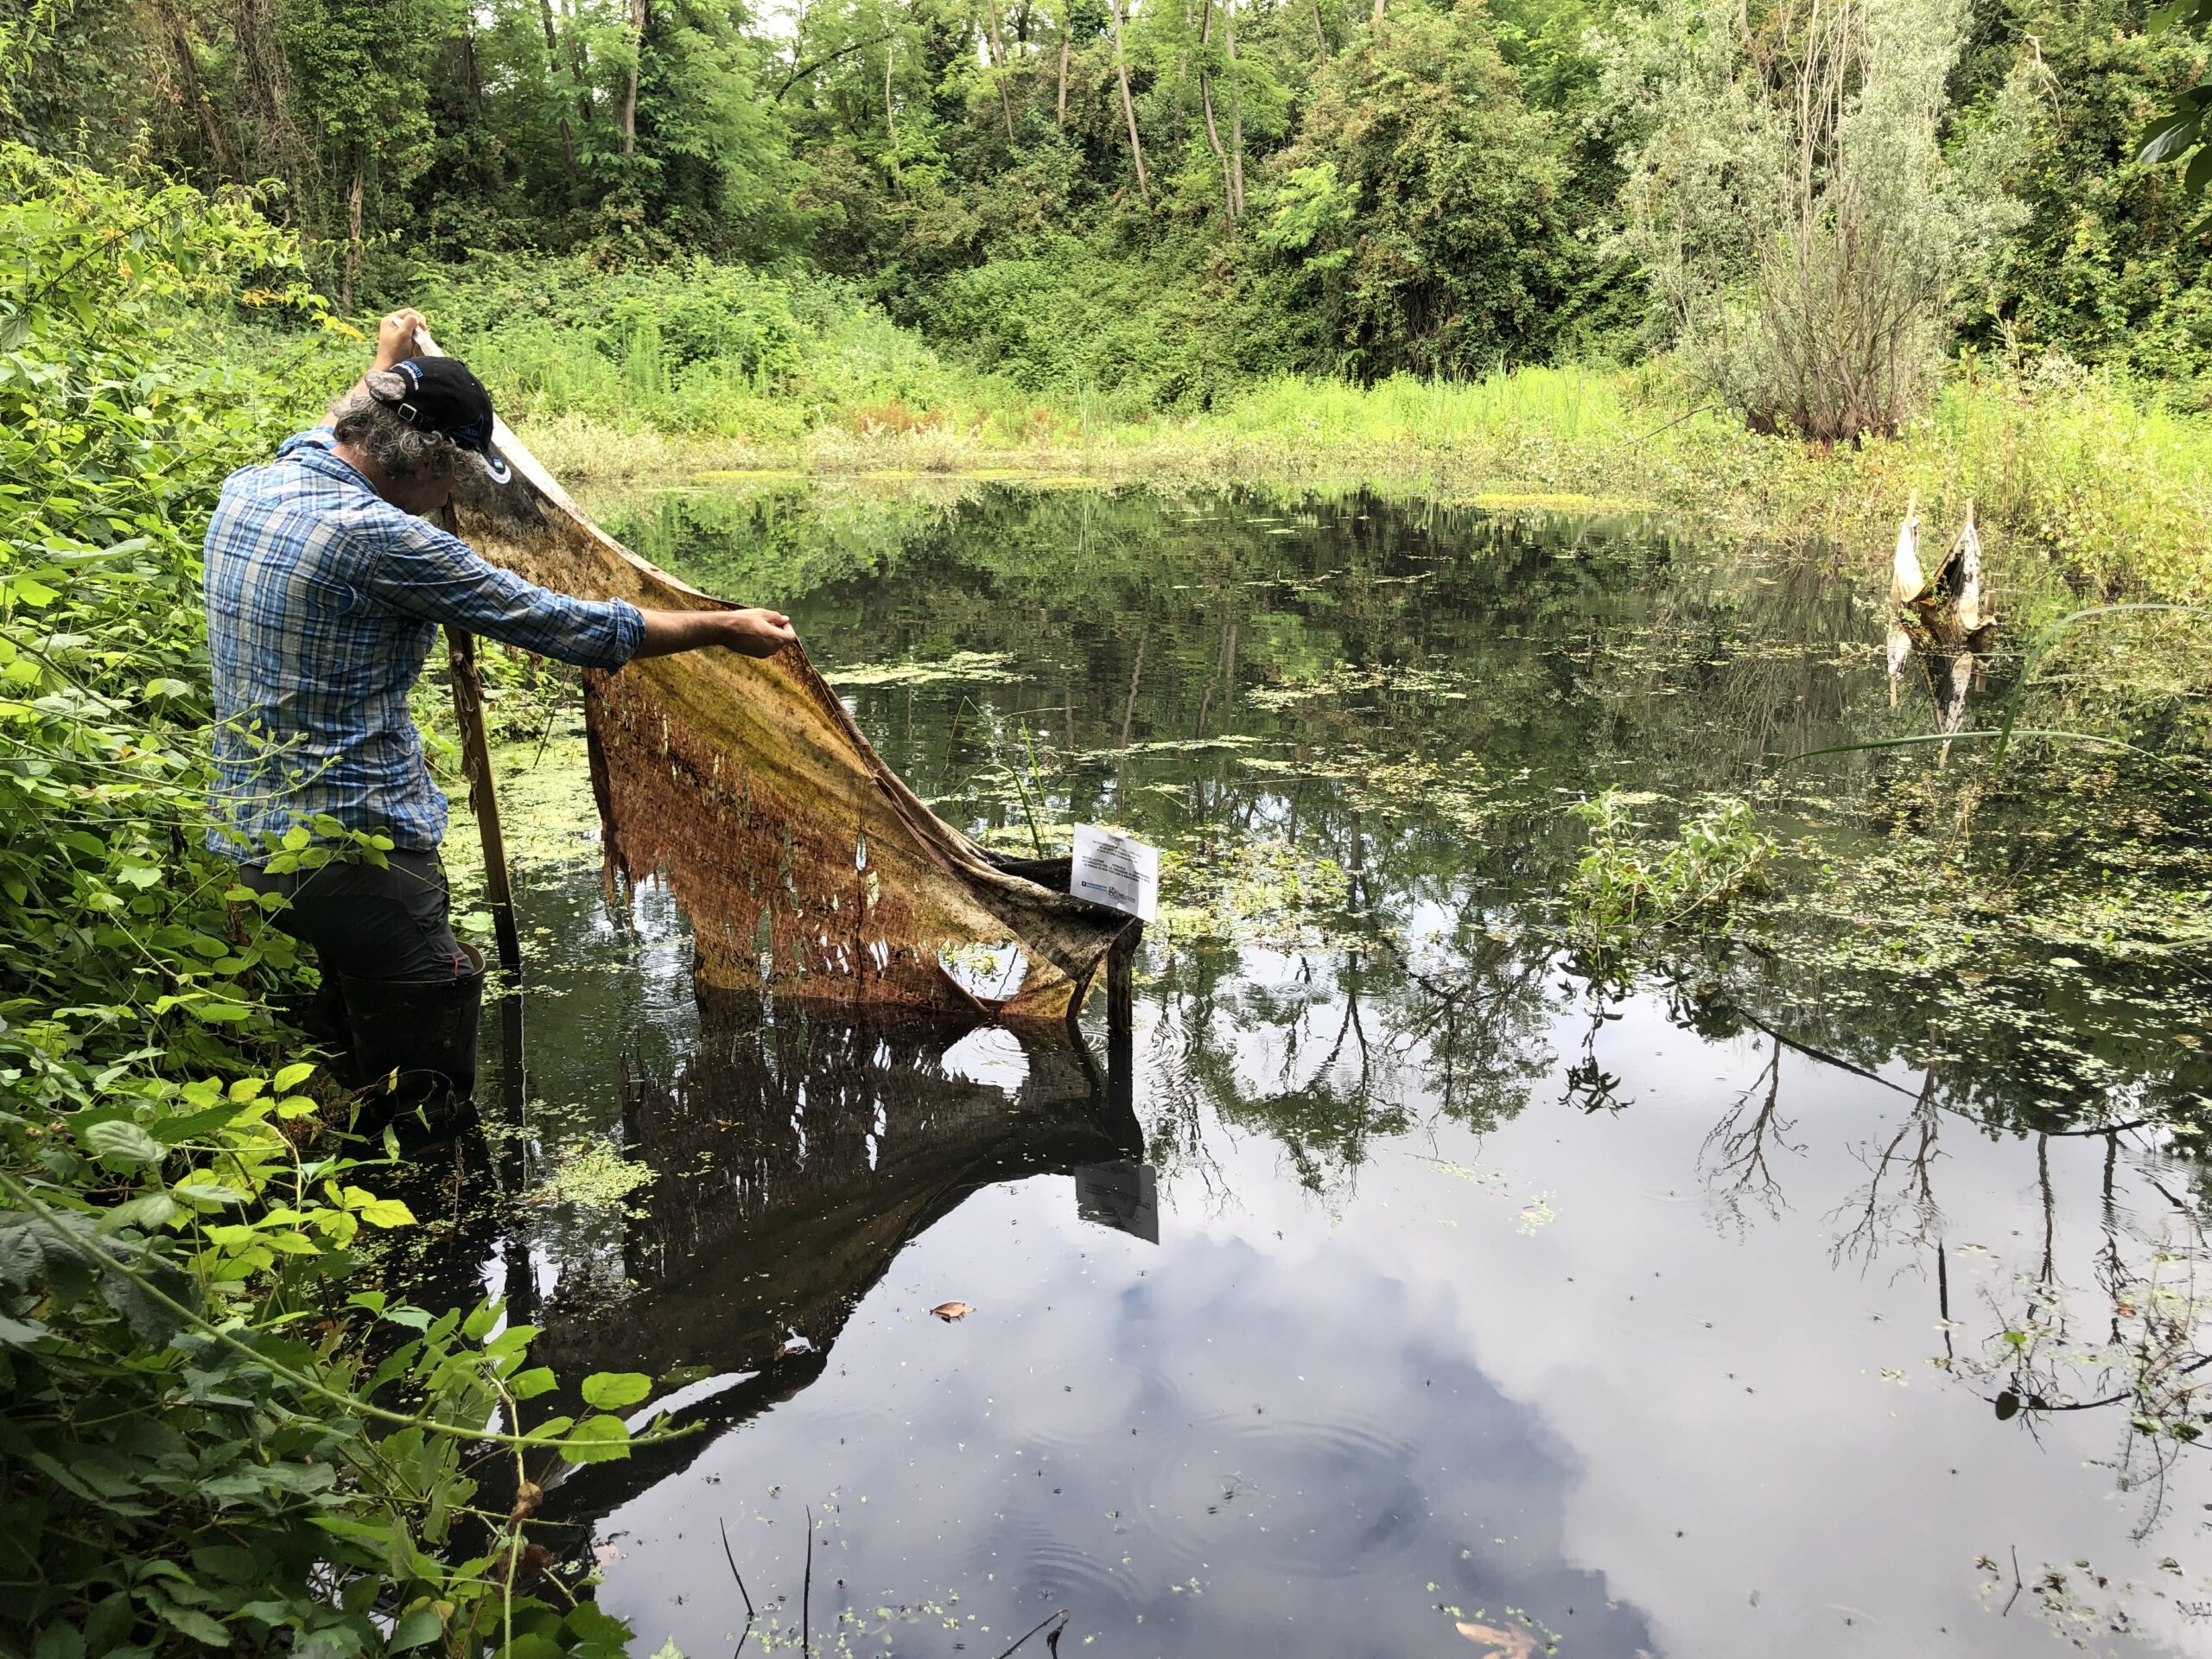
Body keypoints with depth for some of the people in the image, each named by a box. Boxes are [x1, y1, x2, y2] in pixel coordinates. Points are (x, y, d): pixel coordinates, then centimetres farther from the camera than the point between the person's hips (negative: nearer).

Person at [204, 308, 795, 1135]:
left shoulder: (247, 489, 6)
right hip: (356, 849, -9)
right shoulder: (380, 538, -20)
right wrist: (723, 627, -5)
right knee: (424, 1112, 1)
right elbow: (556, 623, -15)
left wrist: (387, 366, 50)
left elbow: (323, 441, 32)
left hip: (242, 841, 10)